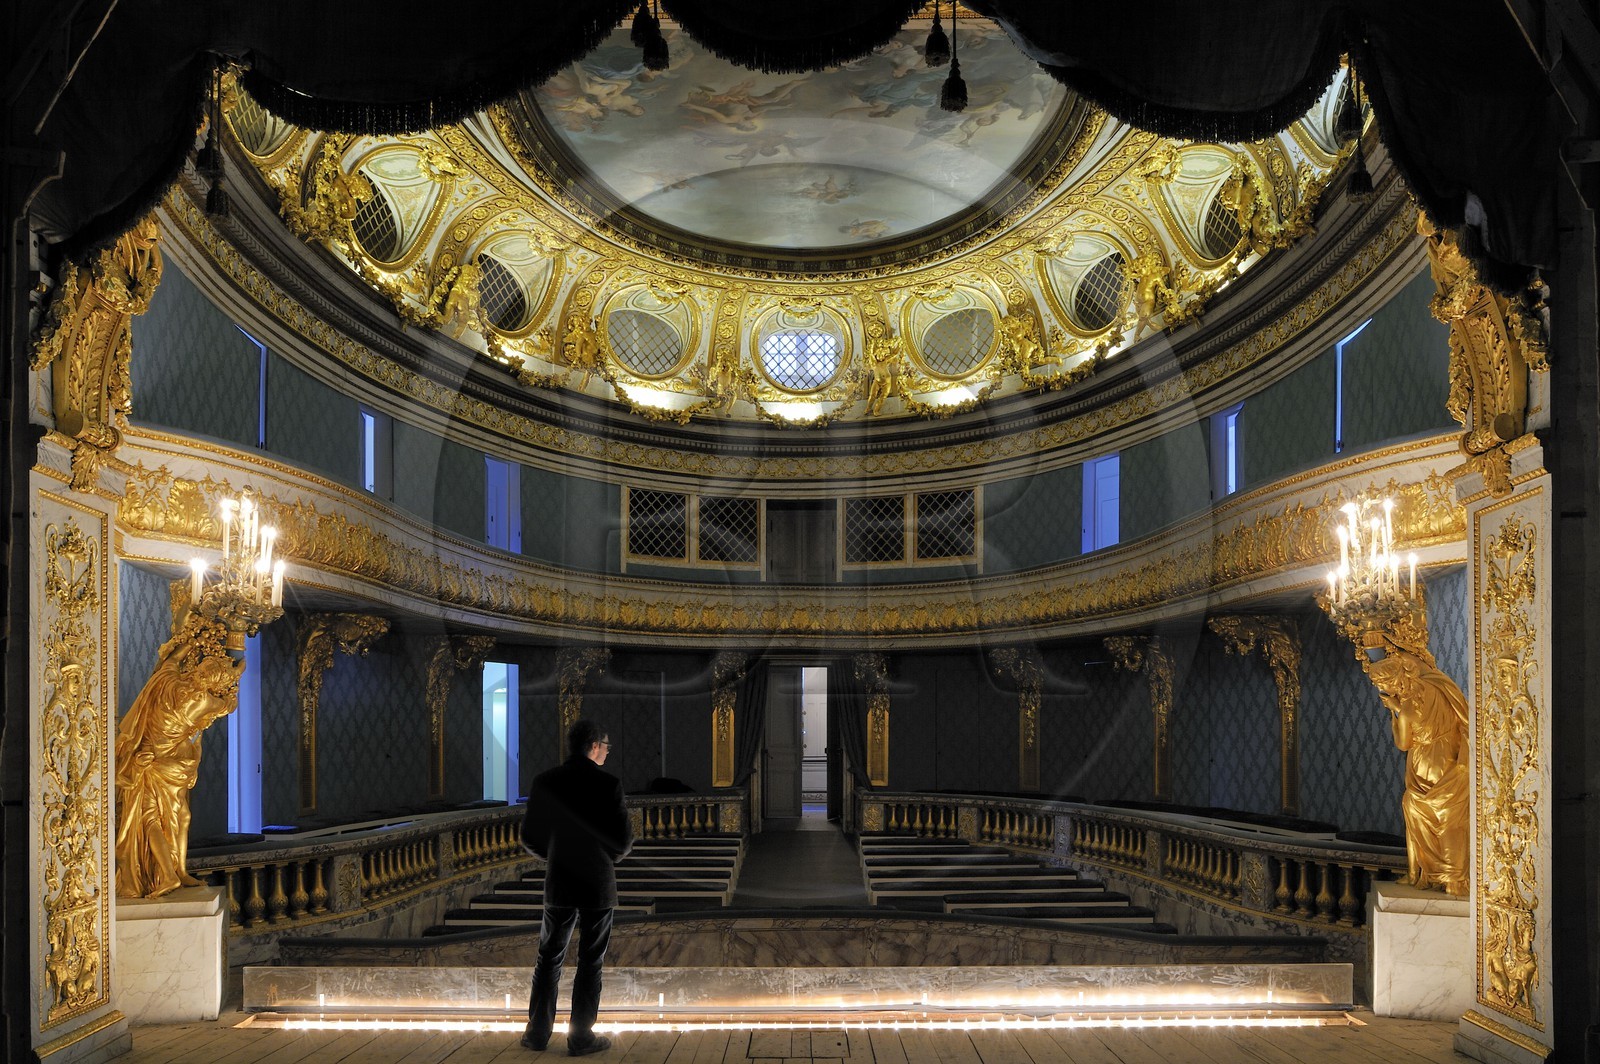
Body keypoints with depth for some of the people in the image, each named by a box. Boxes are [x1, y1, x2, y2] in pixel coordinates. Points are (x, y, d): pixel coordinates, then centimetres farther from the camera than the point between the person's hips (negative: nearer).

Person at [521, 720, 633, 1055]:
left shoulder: (544, 782, -3)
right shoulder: (608, 784, -12)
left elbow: (529, 836, 0)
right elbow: (624, 840, -10)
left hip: (558, 884, 3)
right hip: (598, 884, -3)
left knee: (549, 959, 14)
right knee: (590, 962, 6)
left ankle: (538, 1031, 16)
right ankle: (581, 1036, 9)